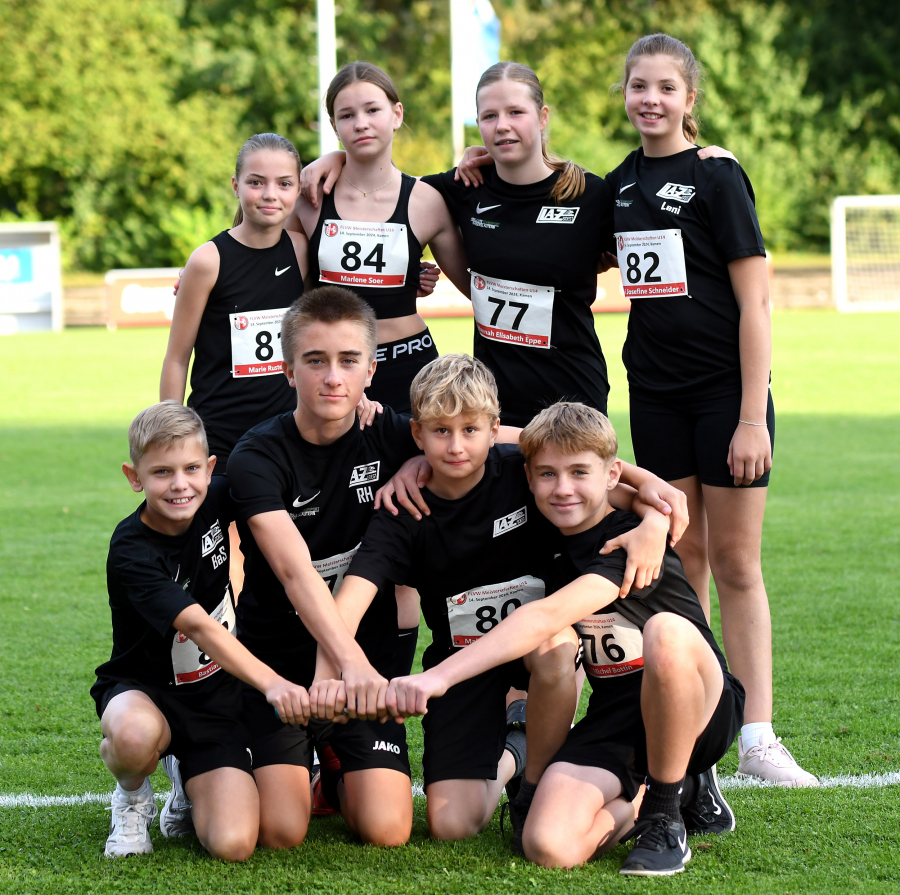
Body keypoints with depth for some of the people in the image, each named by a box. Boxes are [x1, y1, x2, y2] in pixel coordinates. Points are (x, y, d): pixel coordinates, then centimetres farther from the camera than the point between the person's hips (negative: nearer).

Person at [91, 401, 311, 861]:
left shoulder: (216, 501, -8)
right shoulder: (131, 551, -23)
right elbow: (198, 625, -36)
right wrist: (271, 683, -49)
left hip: (215, 698, 4)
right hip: (143, 690, -4)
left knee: (233, 845, -18)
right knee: (136, 736, -43)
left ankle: (187, 780, 18)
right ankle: (132, 794, -4)